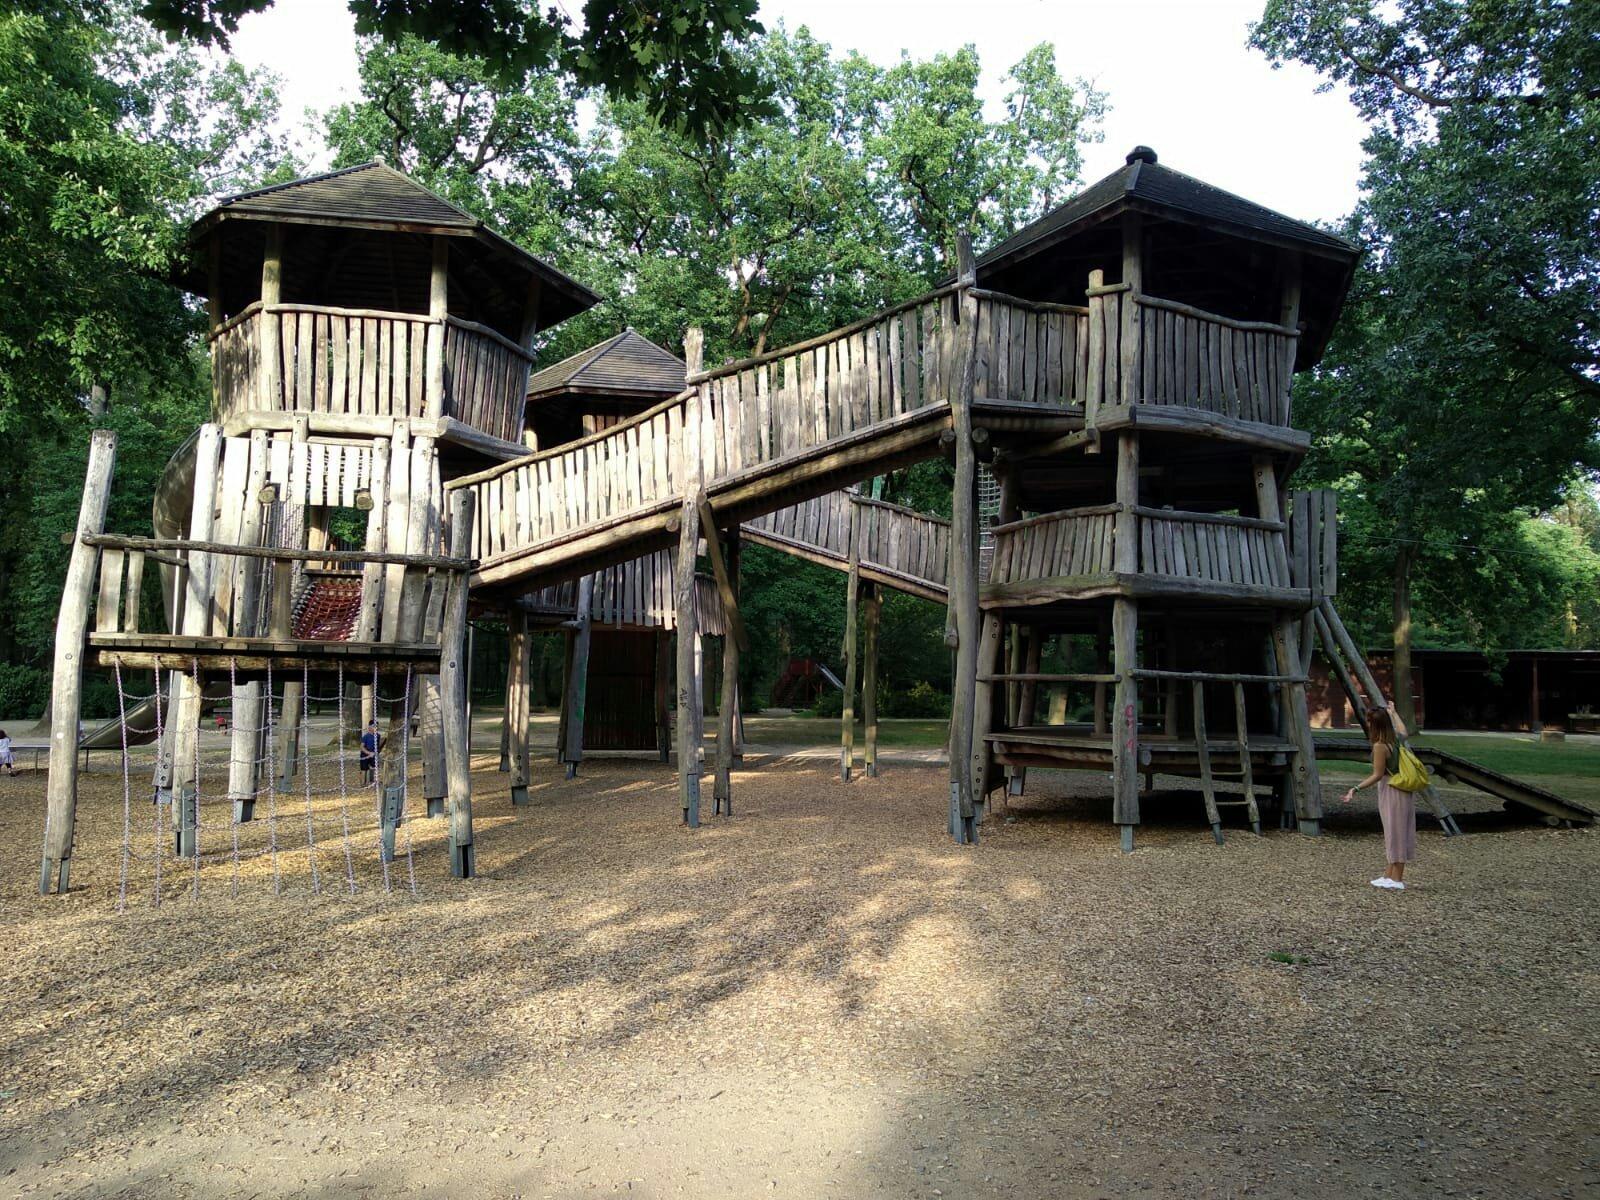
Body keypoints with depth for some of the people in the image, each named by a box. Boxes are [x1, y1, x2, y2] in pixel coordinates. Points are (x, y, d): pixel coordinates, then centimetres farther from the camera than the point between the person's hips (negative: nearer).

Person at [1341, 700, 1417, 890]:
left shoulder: (1380, 746, -19)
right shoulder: (1396, 738, 4)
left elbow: (1377, 775, -18)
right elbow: (1403, 730, 30)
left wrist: (1356, 788, -19)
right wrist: (1392, 712, 41)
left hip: (1391, 791, -8)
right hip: (1403, 789, 8)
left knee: (1395, 832, -2)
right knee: (1393, 833, 14)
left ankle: (1396, 879, 4)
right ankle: (1389, 875, 21)